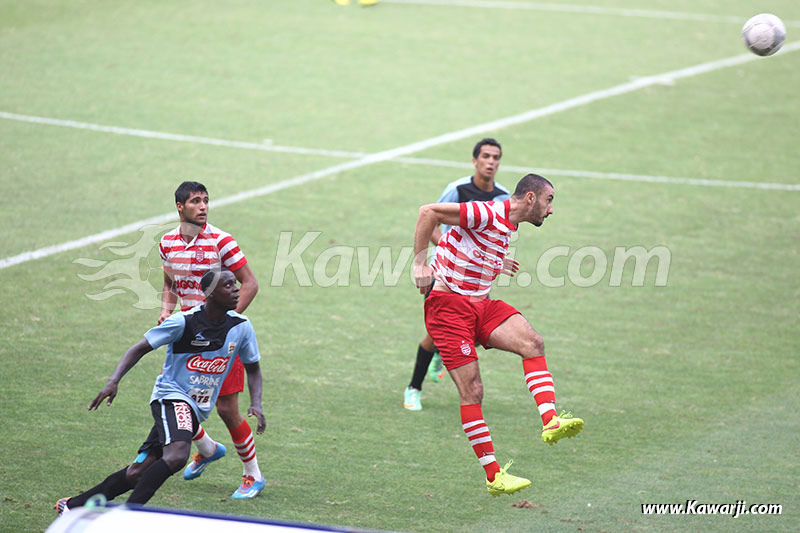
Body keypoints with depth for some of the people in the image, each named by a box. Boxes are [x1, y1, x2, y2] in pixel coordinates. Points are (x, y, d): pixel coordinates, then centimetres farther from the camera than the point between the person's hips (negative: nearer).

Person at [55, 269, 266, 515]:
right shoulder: (184, 322, -13)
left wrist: (256, 404, -2)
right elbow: (140, 349, -7)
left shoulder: (241, 327, 0)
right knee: (176, 456, -33)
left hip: (196, 411, 5)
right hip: (171, 396, -5)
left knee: (138, 472, 0)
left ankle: (75, 505, 11)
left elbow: (253, 368, 15)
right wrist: (113, 382, -20)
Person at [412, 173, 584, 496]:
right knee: (472, 391, -11)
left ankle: (550, 421, -30)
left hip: (480, 305, 8)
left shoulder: (509, 226, 15)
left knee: (531, 342, -18)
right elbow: (428, 212, -19)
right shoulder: (485, 215, -15)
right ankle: (494, 476, -8)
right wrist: (420, 263, -18)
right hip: (447, 303, -8)